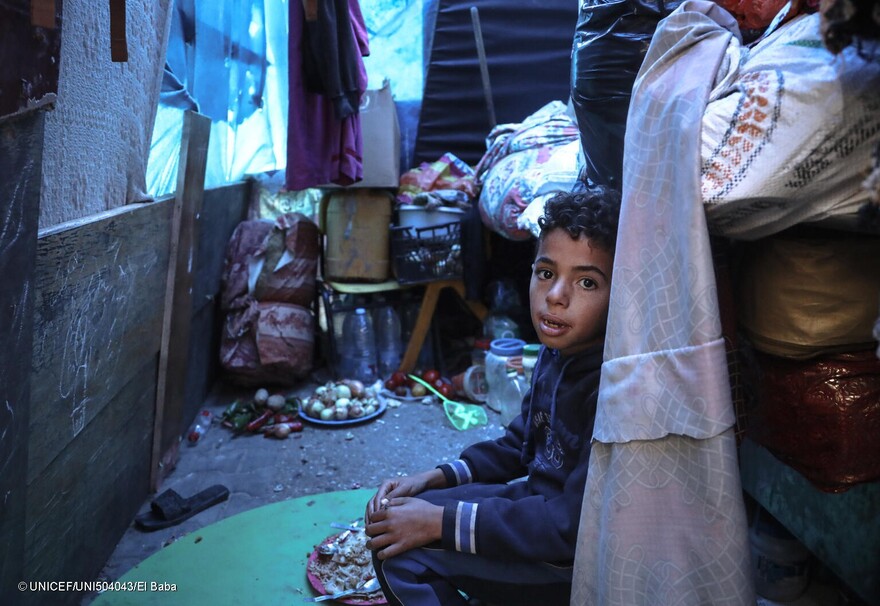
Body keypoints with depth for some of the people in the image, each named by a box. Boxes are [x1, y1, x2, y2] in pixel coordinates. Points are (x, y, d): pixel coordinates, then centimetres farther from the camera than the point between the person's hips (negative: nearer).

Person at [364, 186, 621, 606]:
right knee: (393, 518, 7)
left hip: (580, 559, -8)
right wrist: (435, 478, -1)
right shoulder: (556, 352, -2)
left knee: (401, 550, -16)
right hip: (540, 500, 8)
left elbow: (576, 525, -28)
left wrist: (442, 521, -24)